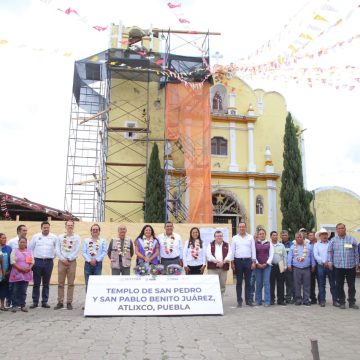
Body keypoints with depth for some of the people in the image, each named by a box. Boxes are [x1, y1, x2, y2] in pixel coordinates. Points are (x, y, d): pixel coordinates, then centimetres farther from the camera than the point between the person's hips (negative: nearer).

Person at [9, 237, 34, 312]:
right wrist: (20, 268, -17)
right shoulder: (14, 251, 4)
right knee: (15, 291, -1)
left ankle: (23, 305, 10)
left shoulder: (29, 251, 14)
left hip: (26, 274, 3)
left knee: (23, 291, 5)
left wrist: (29, 268, -11)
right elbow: (13, 262, -7)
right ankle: (14, 305, 5)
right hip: (17, 274, -2)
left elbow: (32, 262, 8)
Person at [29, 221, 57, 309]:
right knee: (36, 283, 2)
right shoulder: (36, 236, 4)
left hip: (49, 262, 0)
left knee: (46, 283, 6)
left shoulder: (54, 237, 4)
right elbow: (30, 248, 7)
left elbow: (57, 248, 9)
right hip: (37, 261, 0)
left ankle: (44, 302, 13)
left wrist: (53, 256, 4)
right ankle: (35, 302, 10)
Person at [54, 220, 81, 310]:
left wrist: (68, 259, -10)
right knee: (60, 283, 3)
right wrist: (63, 259, -9)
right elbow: (57, 250, 2)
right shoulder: (60, 237, 9)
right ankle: (60, 302, 8)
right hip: (62, 261, 1)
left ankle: (69, 302, 4)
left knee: (71, 283, 0)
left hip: (72, 262, -1)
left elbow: (77, 250, -3)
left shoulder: (77, 237, 5)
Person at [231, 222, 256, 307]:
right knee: (239, 282, 4)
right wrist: (232, 262, -1)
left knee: (248, 281, 5)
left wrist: (254, 261, -2)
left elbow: (253, 250, 5)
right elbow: (232, 251, 4)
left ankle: (248, 300, 12)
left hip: (248, 260, 1)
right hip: (238, 261, 0)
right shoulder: (235, 238, 5)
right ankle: (239, 301, 8)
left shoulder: (250, 237, 7)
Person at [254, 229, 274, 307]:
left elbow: (271, 255, 4)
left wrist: (266, 264, -6)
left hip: (267, 265, 0)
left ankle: (267, 301, -2)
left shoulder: (269, 244, 8)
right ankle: (258, 300, 13)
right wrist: (257, 264, -7)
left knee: (266, 282, -6)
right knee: (258, 283, 3)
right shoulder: (255, 243, 6)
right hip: (258, 265, 0)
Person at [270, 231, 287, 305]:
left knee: (280, 284, 3)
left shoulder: (281, 245, 12)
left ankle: (281, 299, 10)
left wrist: (285, 266, 6)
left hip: (280, 266, 2)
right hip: (271, 266, -2)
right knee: (271, 283, 2)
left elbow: (284, 256, 12)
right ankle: (271, 299, 9)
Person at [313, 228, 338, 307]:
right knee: (321, 284, 4)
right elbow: (316, 255, -3)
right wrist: (324, 262, -13)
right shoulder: (316, 245, 7)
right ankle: (322, 300, 10)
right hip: (321, 266, 0)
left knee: (333, 284, 3)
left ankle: (335, 300, 9)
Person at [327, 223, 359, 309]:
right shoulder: (333, 240, 6)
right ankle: (342, 302, 15)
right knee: (339, 285, 5)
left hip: (351, 266, 0)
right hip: (338, 266, 0)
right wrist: (330, 262, -1)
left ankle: (352, 302, 16)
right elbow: (329, 252, 7)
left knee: (351, 285, 6)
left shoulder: (352, 239, 5)